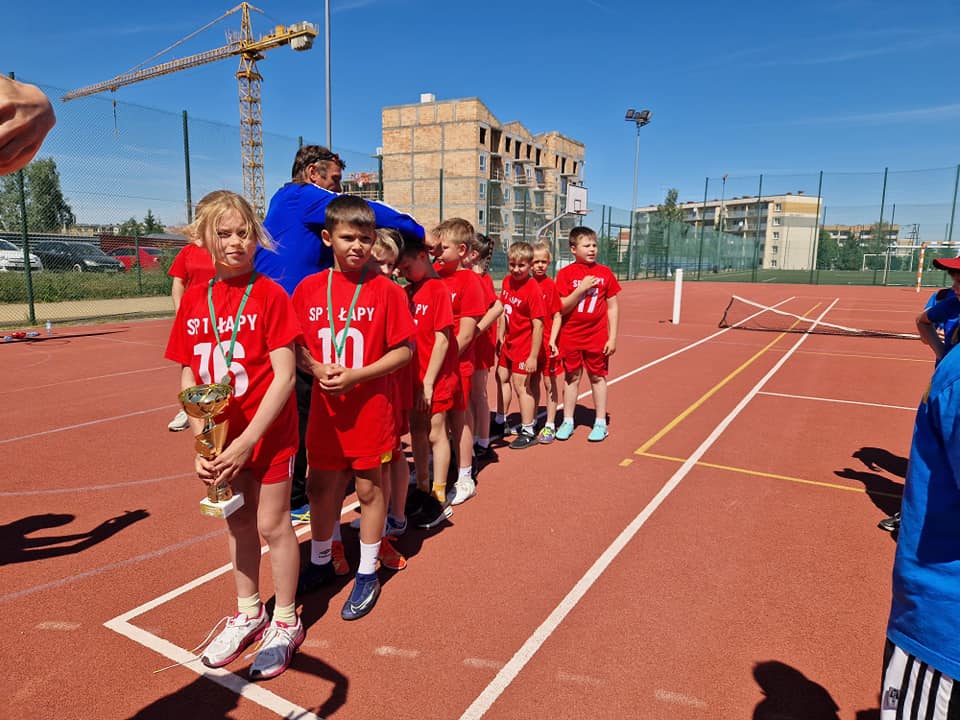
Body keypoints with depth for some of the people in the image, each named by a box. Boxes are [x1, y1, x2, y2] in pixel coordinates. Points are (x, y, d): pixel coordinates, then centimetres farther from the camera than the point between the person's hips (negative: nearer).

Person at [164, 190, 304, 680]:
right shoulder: (193, 299, 1)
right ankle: (248, 612, 39)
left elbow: (284, 376, -17)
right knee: (237, 523, 18)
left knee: (272, 525, 7)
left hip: (269, 432, -5)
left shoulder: (270, 295, -13)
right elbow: (187, 377, 2)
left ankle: (285, 623, 27)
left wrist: (247, 440, -21)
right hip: (222, 436, 5)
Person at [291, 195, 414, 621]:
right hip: (324, 406, 3)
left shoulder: (385, 290, -9)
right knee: (320, 486, 16)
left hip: (370, 407, -3)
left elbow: (403, 351, -9)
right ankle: (320, 562, 39)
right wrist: (318, 368, -13)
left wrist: (356, 376, -19)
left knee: (369, 488, 9)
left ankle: (367, 574, 28)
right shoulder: (308, 289, 0)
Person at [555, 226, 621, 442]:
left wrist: (612, 337, -2)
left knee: (598, 377, 9)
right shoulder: (565, 273, -4)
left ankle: (600, 423, 20)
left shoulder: (605, 272, 0)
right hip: (571, 337, 0)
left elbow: (613, 307, 2)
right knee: (571, 377, 10)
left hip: (597, 337, 0)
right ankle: (567, 421, 22)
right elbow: (562, 308, -9)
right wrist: (581, 288, -20)